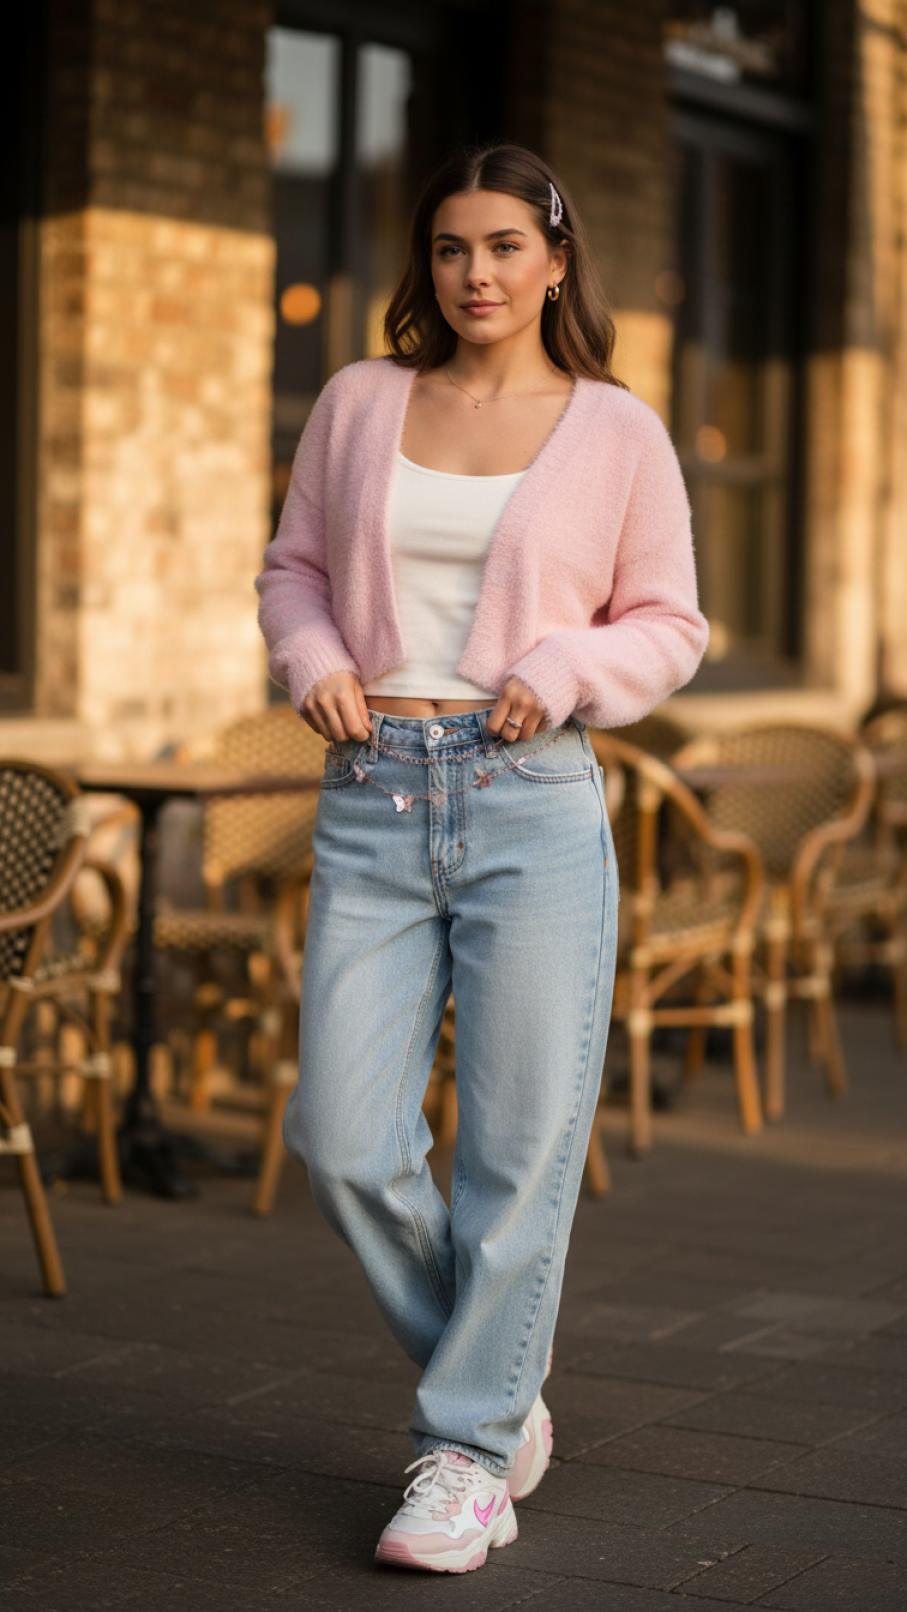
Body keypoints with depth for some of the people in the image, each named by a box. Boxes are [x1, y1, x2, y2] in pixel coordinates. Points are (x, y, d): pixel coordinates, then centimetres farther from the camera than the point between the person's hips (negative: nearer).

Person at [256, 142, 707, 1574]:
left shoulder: (617, 431, 5)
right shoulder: (359, 403, 11)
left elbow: (668, 628, 8)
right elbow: (296, 567, 19)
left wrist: (560, 673, -11)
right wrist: (314, 658, -2)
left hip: (534, 798, -2)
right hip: (374, 798, 2)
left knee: (524, 1139, -3)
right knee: (344, 1138, -4)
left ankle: (467, 1455, 12)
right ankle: (499, 1384, 20)